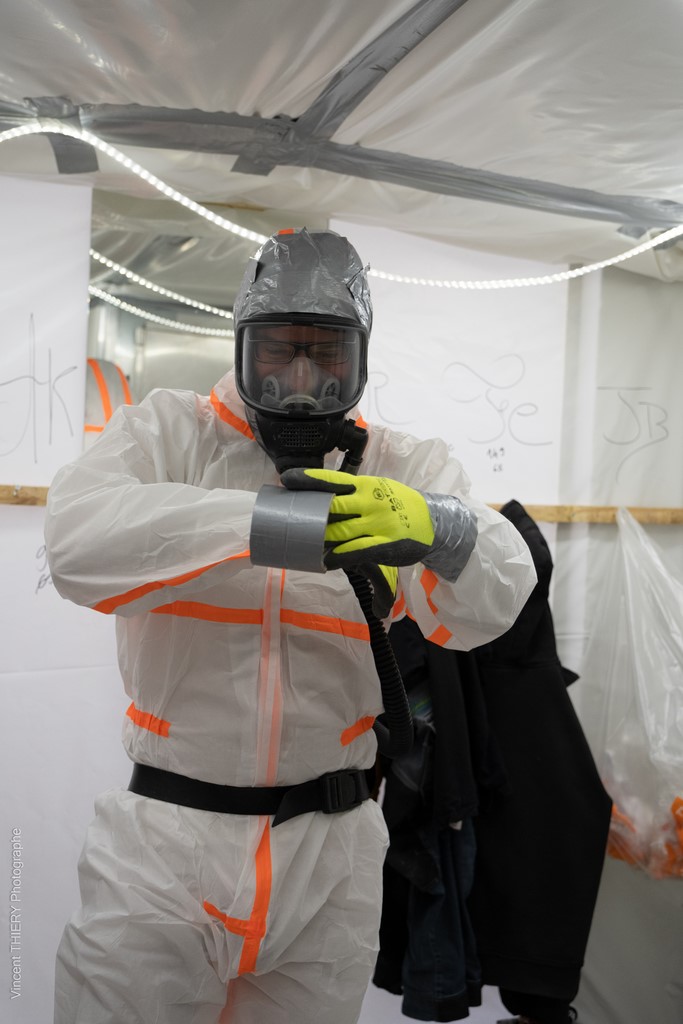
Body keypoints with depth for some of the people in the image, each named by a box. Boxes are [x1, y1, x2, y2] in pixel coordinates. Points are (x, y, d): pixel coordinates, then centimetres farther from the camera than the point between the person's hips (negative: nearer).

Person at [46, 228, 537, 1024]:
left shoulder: (405, 469, 1)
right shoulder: (168, 434, -3)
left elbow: (491, 606, -12)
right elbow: (79, 542, -22)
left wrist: (436, 529, -35)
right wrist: (277, 525, -34)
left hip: (333, 849, 2)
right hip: (167, 838, -1)